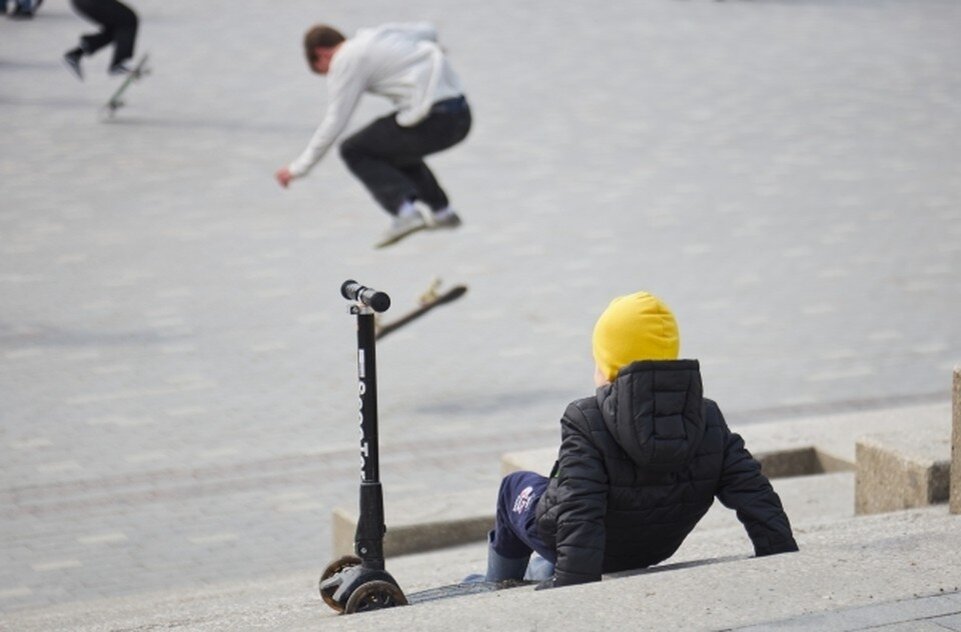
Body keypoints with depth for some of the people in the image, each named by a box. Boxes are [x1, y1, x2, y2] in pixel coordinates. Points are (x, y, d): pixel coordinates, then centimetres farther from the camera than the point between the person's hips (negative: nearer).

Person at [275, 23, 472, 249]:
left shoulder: (345, 61, -2)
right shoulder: (382, 33, 18)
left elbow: (334, 123, -5)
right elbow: (428, 31, 29)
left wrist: (298, 168, 1)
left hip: (434, 120, -8)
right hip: (462, 115, 8)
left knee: (354, 150, 6)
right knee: (396, 144, 32)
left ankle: (404, 210, -10)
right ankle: (442, 211, 28)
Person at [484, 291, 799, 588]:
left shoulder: (585, 422, -30)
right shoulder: (709, 421, -16)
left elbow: (580, 515, -36)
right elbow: (756, 496, -19)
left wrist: (572, 585, -34)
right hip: (651, 554, 5)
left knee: (515, 486, 28)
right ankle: (547, 570, 53)